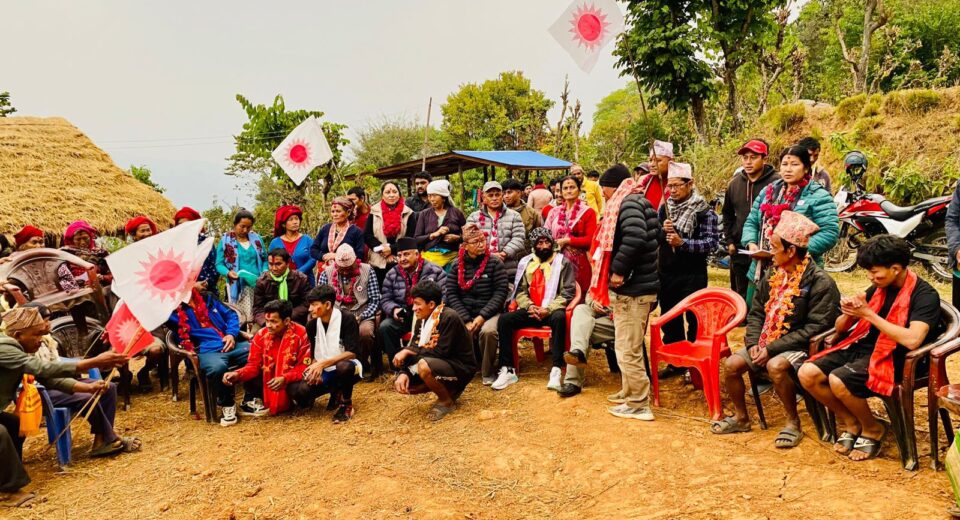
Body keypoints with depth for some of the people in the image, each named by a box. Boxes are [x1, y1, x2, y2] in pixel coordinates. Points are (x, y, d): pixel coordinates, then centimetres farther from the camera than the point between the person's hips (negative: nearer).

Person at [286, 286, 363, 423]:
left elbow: (352, 352, -21)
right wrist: (315, 368, -15)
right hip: (323, 373, 5)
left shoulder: (346, 319, -15)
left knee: (344, 366, -42)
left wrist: (323, 363, -29)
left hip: (344, 369, -5)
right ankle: (336, 393, 8)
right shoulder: (311, 325, 2)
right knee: (296, 390, -23)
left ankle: (346, 404, -10)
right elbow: (311, 354, 9)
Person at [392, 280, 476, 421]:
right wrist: (404, 373, -20)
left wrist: (408, 352, -22)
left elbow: (441, 352, -25)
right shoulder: (422, 320, 2)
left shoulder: (449, 317, -23)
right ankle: (447, 390, 13)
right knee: (400, 384, -1)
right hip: (440, 364, 8)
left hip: (460, 368, -8)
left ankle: (447, 401, -8)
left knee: (424, 365, -35)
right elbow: (413, 348, -1)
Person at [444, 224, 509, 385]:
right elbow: (451, 293, 0)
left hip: (489, 312, -2)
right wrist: (466, 320, -11)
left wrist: (482, 316, -16)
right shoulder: (457, 264, 4)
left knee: (488, 331, -34)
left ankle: (488, 372, -9)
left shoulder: (494, 263, -1)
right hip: (463, 313, 2)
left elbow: (501, 292, -6)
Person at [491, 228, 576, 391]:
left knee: (559, 318, -38)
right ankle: (508, 370, -19)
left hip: (552, 310, -3)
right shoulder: (526, 263, 13)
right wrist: (529, 306, -9)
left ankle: (556, 370, -37)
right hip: (531, 310, 3)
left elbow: (568, 292, -4)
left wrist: (548, 309, -16)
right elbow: (519, 291, 11)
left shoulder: (563, 262, 3)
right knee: (504, 319, -21)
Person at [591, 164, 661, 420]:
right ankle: (629, 393, 34)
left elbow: (634, 237, -32)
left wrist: (618, 270, -22)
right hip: (641, 284, 11)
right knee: (630, 346, 21)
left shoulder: (628, 203, -15)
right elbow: (655, 234, 20)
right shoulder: (640, 202, 16)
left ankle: (638, 405, 4)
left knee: (627, 349, -3)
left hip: (632, 289, -11)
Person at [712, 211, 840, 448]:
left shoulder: (819, 282, -14)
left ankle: (793, 423, -13)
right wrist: (754, 342, -6)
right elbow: (756, 311, 13)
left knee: (776, 366, -35)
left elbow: (815, 328, -19)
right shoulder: (774, 274, 9)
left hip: (800, 347, -7)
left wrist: (772, 349, -22)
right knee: (731, 364, -9)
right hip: (767, 342, 7)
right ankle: (741, 417, 13)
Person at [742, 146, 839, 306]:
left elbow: (830, 233, -13)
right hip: (760, 272, 6)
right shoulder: (768, 191, 13)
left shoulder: (818, 196, -6)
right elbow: (751, 222, 15)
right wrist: (751, 243, -6)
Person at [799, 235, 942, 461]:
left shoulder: (924, 295, -9)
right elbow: (840, 329, 15)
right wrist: (848, 313, -10)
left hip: (892, 358, -7)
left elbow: (912, 340, -27)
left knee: (838, 380, -31)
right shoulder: (879, 287, 12)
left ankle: (873, 430, -2)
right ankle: (850, 422, 7)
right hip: (861, 348, 7)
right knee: (807, 374, -15)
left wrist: (868, 314, -22)